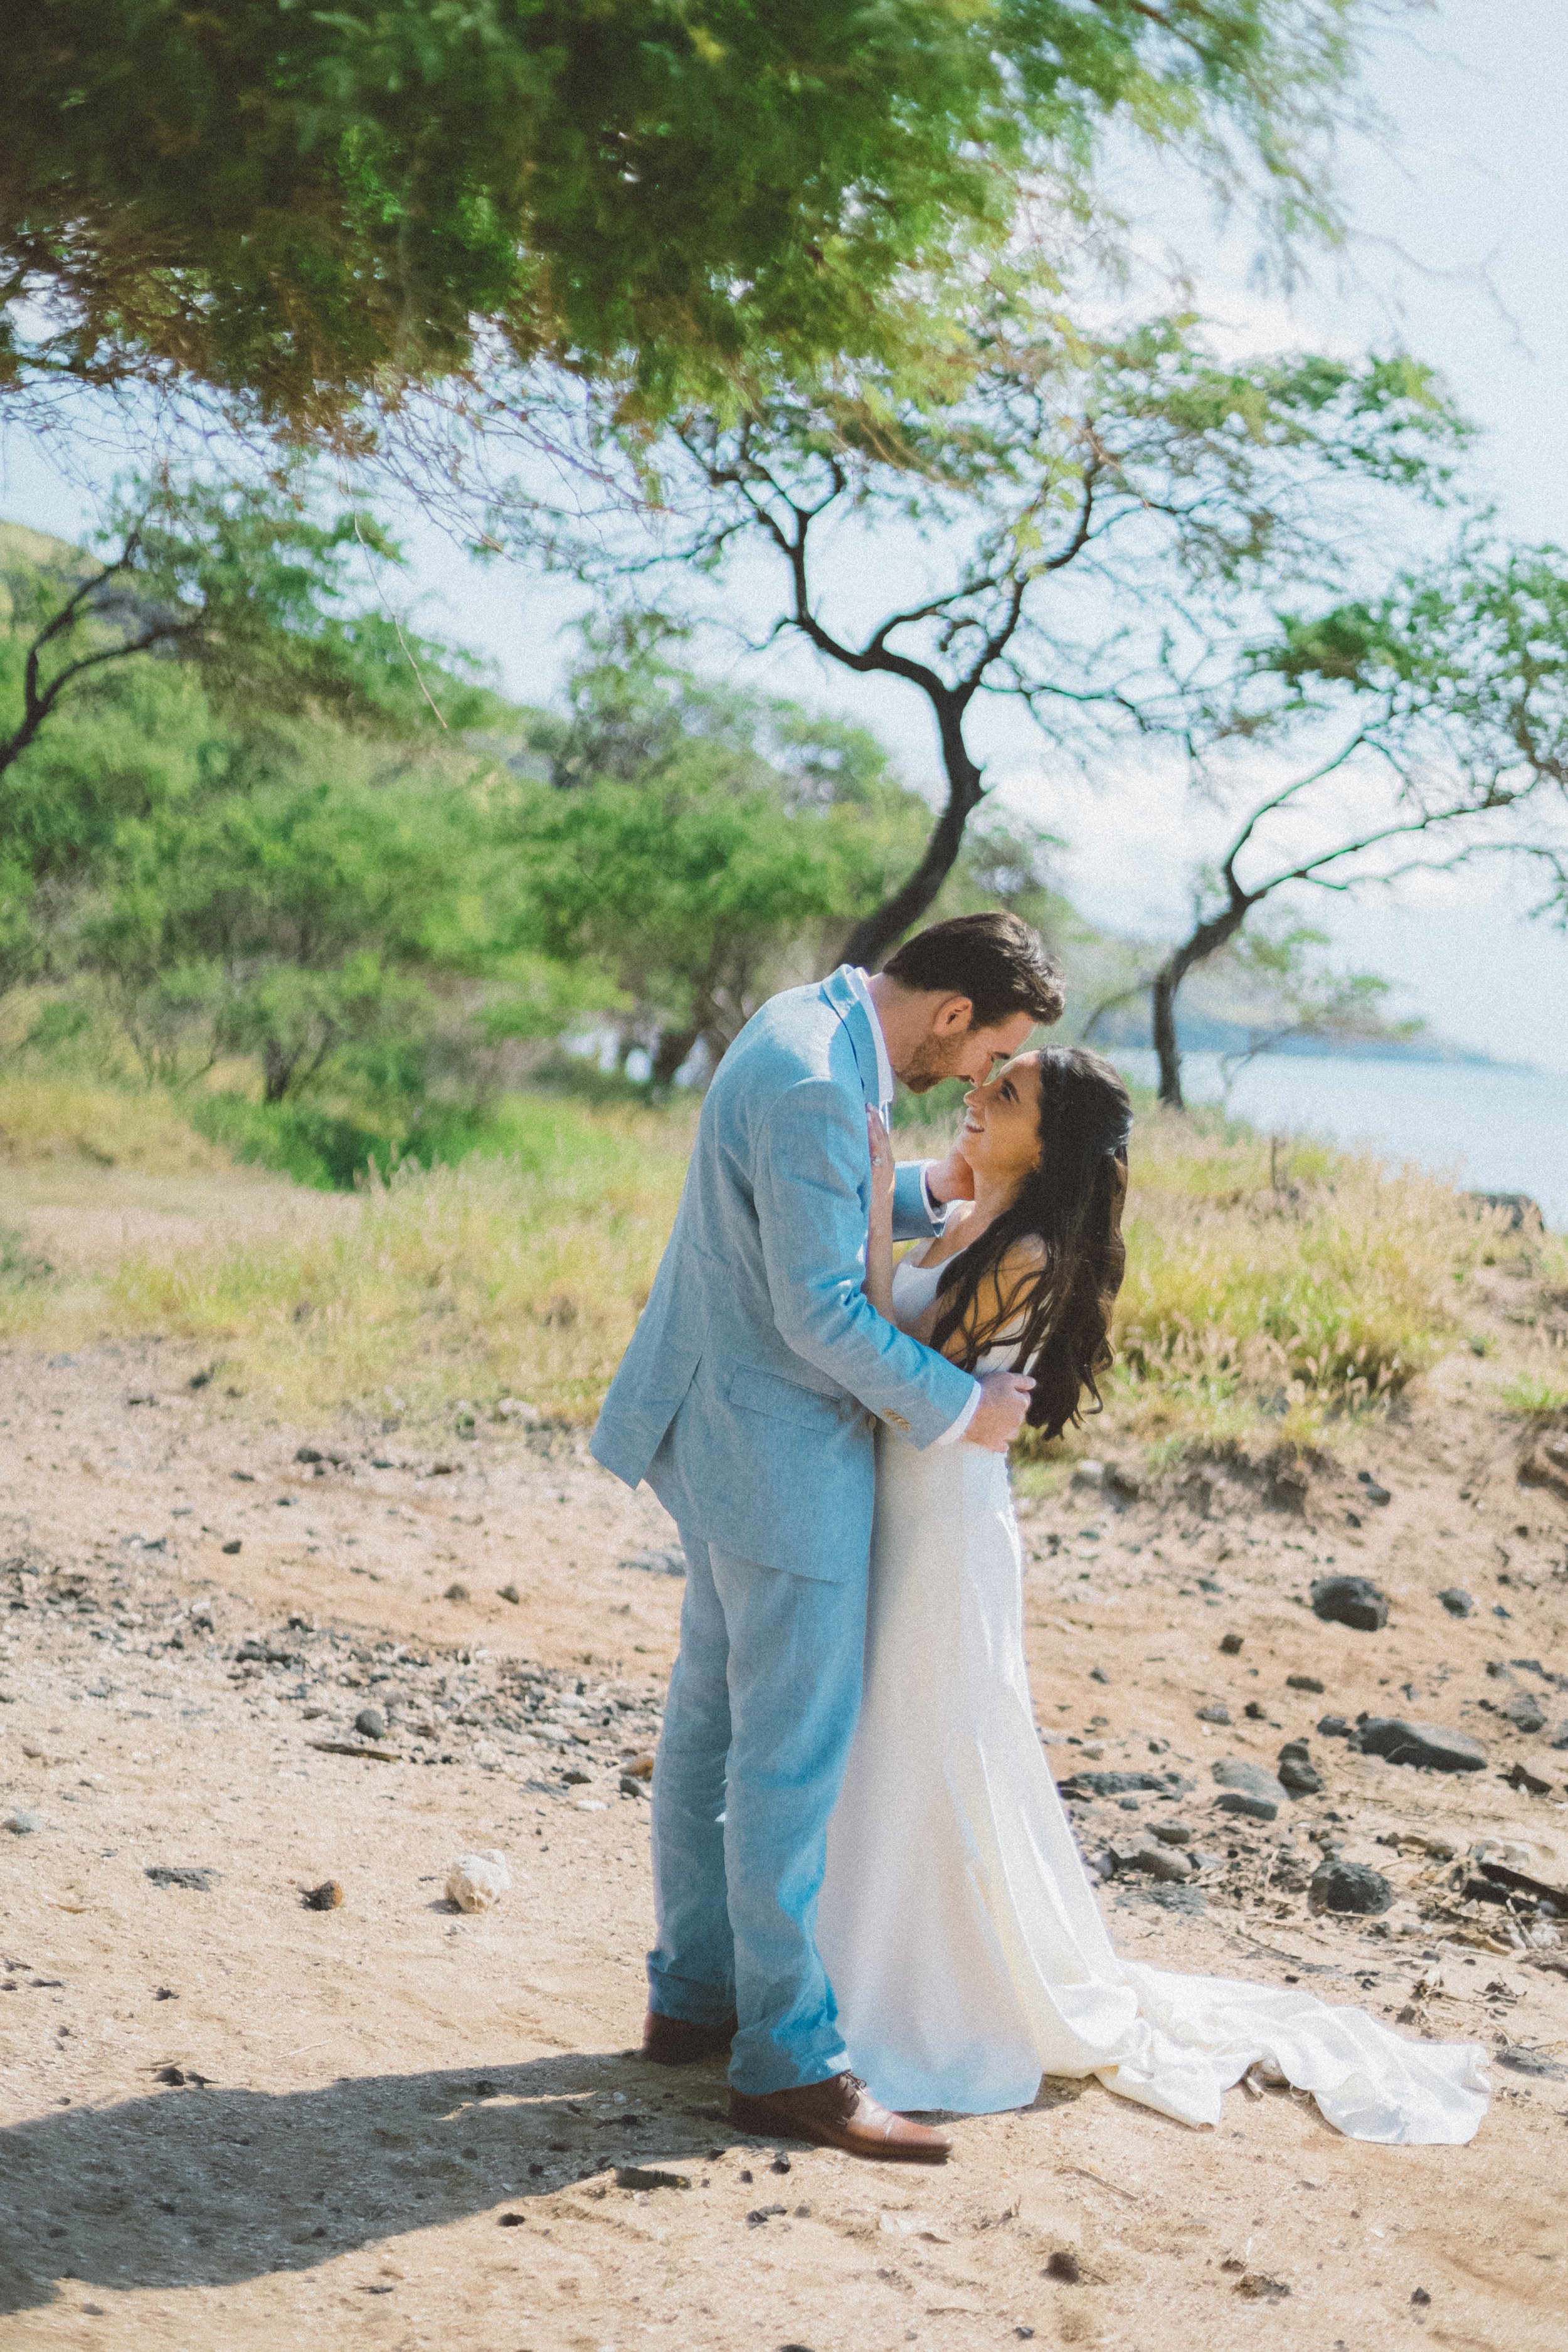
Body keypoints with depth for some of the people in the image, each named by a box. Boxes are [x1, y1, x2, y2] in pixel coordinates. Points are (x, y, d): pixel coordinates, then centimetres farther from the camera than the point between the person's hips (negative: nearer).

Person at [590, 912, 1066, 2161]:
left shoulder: (813, 1022, 7)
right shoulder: (816, 1088, -25)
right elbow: (821, 1310, -24)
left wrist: (930, 1190, 10)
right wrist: (959, 1408, -14)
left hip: (731, 1434, 11)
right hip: (785, 1456, -11)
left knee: (717, 1717, 18)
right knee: (795, 1753, -3)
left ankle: (696, 1992, 30)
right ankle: (789, 2059, 6)